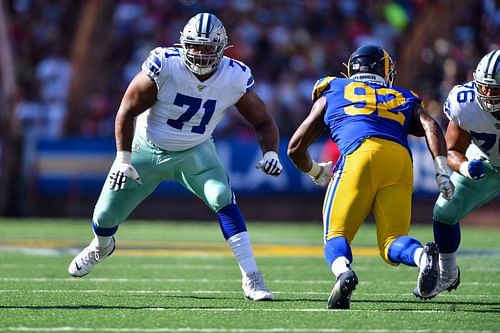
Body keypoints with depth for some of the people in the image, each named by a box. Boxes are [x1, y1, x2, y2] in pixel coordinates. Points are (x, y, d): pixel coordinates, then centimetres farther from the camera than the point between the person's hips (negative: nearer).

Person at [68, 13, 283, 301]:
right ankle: (101, 246, 48)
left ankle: (252, 280, -24)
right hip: (147, 148, 0)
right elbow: (127, 111, -16)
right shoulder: (164, 67, -29)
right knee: (106, 216, 9)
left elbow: (264, 122, -8)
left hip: (195, 152, 0)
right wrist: (123, 159, -18)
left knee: (223, 200, -27)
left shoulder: (235, 79, -21)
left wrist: (271, 153, -27)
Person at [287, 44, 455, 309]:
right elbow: (431, 127, 11)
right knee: (393, 242, 6)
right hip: (401, 161, 2)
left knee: (337, 235, 5)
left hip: (360, 154, -2)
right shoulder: (403, 99, 33)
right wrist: (442, 172, 4)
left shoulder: (332, 92, 31)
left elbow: (296, 148, 33)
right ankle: (422, 256, -29)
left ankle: (342, 271, -30)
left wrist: (316, 172, 51)